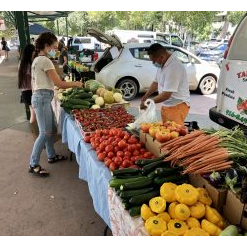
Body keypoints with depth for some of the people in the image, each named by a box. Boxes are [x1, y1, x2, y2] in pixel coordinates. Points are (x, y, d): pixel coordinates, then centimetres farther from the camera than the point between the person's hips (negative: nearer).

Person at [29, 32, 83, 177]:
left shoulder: (37, 60, 16)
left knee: (51, 129, 17)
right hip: (43, 98, -10)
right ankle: (34, 165, 0)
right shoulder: (45, 61, -14)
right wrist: (75, 84, -4)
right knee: (45, 133, -7)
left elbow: (34, 82, 19)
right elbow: (59, 84, -17)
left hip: (40, 97, 10)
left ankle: (52, 156, 30)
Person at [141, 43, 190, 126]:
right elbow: (156, 82, 16)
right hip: (167, 105, 9)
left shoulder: (174, 67, -26)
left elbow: (166, 95, -26)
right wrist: (145, 96, 5)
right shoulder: (162, 64, 5)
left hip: (177, 106, -9)